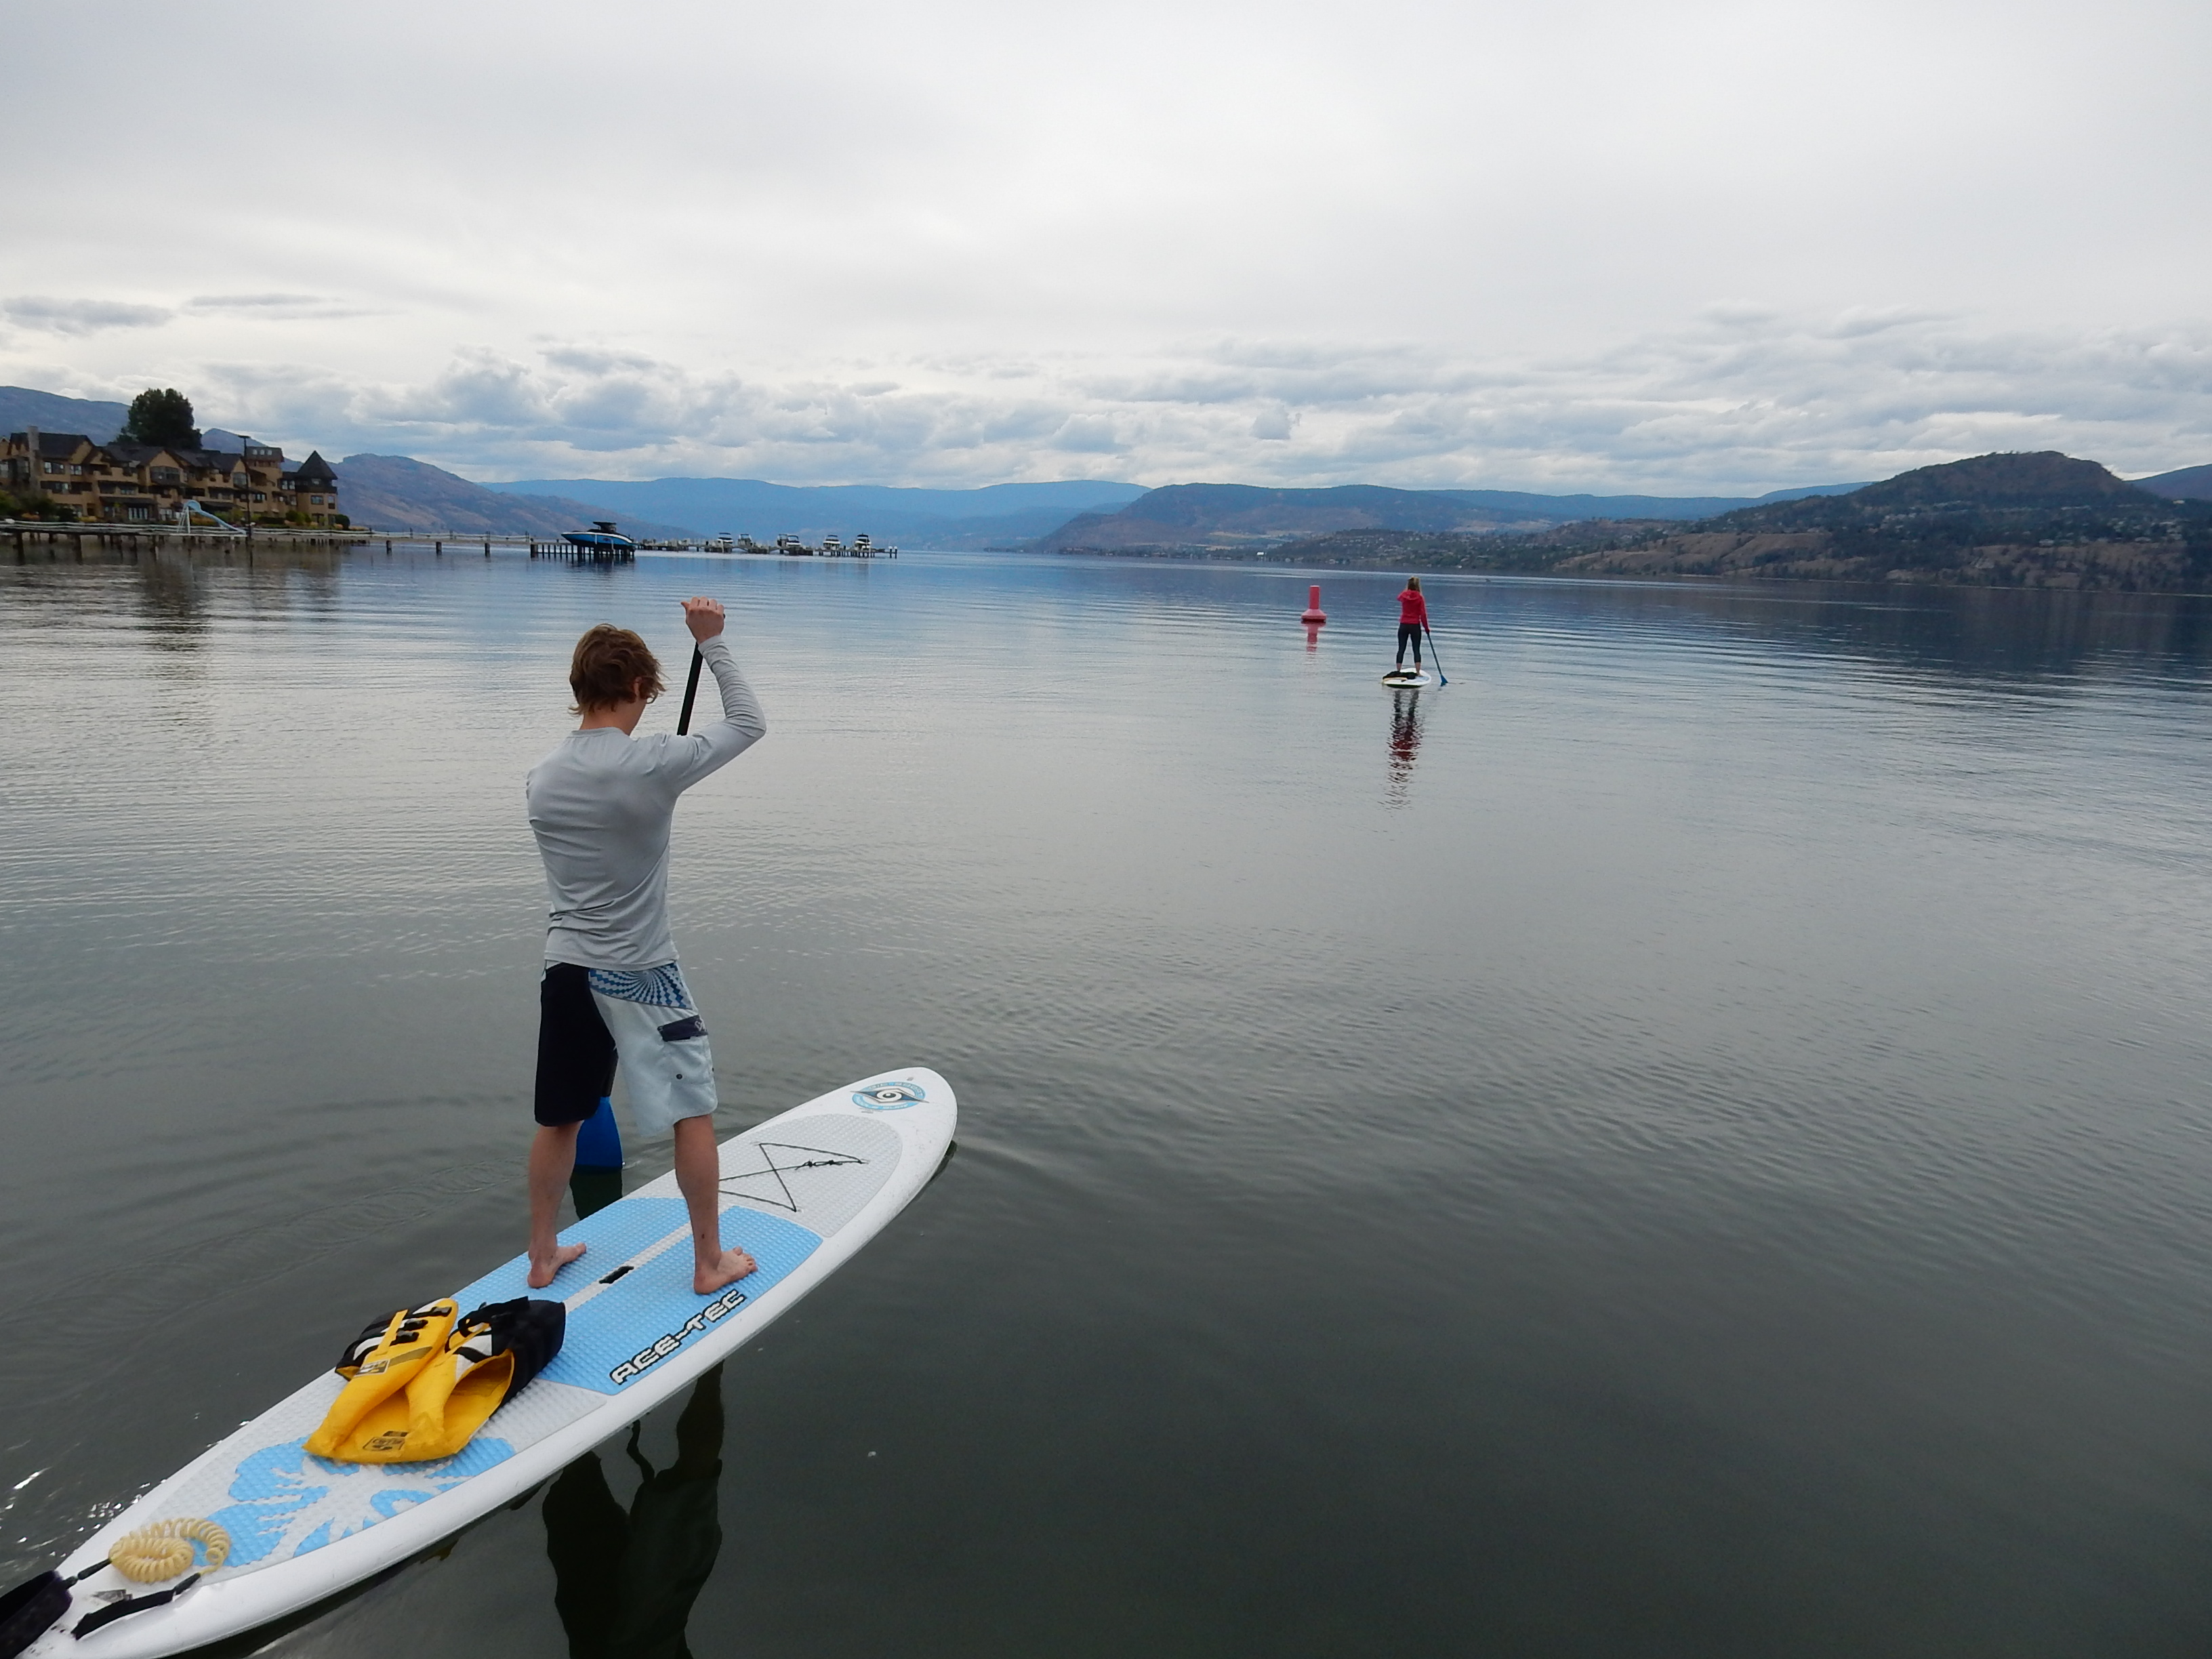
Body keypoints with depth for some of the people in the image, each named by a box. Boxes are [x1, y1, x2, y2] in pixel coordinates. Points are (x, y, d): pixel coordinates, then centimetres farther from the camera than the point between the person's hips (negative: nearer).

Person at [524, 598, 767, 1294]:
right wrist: (711, 641, -1)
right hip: (641, 975, -5)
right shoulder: (652, 764, -18)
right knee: (693, 1113, 9)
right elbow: (749, 722, -6)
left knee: (558, 1120, 18)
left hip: (565, 969, 6)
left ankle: (542, 1257, 32)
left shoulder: (540, 778, 0)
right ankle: (709, 1262, 19)